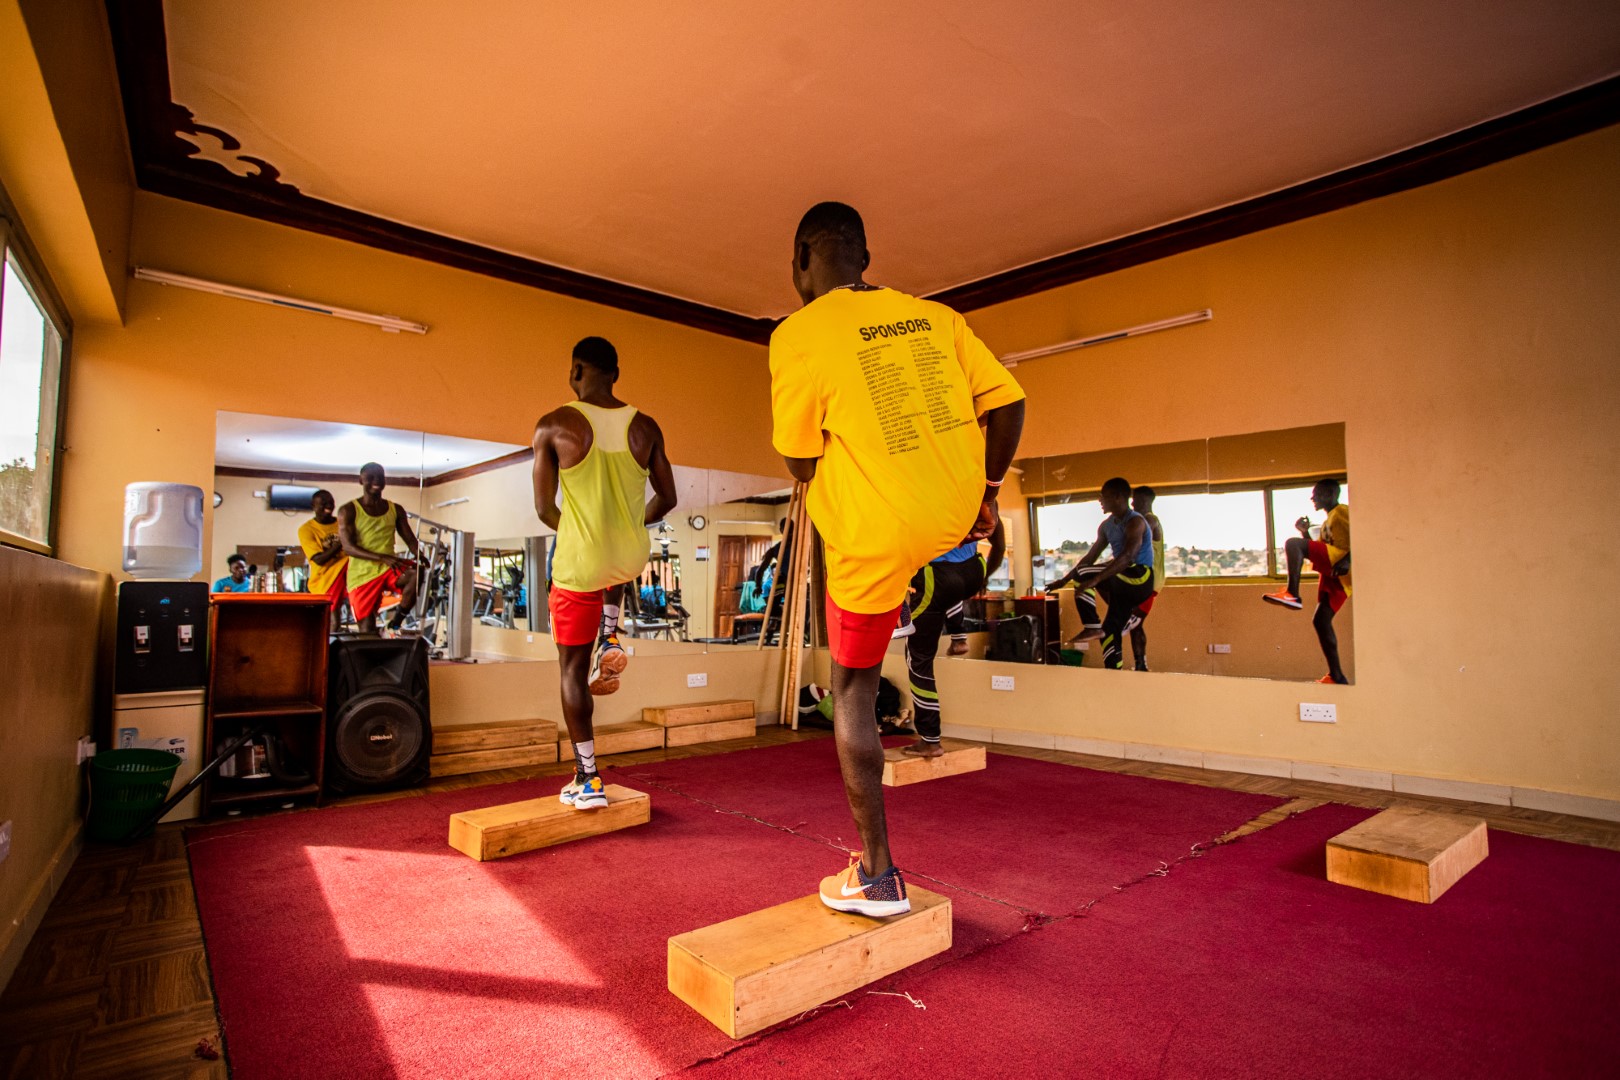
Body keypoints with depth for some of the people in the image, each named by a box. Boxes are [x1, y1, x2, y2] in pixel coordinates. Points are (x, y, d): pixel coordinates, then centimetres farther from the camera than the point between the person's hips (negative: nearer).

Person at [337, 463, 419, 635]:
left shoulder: (396, 510, 9)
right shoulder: (348, 511, -2)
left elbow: (410, 540, 6)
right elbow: (348, 547, -12)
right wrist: (382, 558, -28)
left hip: (390, 569, 2)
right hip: (361, 575, -2)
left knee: (419, 575, -29)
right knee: (367, 630, -4)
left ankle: (397, 620, -10)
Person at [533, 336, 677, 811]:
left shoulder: (554, 425, -9)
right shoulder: (646, 427, -1)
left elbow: (544, 509, -4)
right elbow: (666, 499, 6)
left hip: (579, 564, -3)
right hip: (633, 559, 3)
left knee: (572, 668, 12)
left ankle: (587, 781, 14)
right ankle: (609, 641, 24)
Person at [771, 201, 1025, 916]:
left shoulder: (798, 335, -9)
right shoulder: (934, 316, 5)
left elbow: (800, 465, -5)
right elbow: (1007, 403, 4)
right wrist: (986, 491, 15)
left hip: (874, 537, -5)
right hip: (955, 513, 5)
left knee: (852, 695, 10)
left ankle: (877, 876, 18)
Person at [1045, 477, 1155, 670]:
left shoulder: (1135, 522, -15)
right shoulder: (1107, 525, 11)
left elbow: (1127, 557, -29)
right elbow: (1090, 557, 17)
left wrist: (1095, 579, -38)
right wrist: (1064, 580, 12)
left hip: (1140, 579, -8)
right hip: (1123, 583, 8)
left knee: (1083, 573, -22)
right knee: (1110, 631, 4)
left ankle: (1092, 626, -14)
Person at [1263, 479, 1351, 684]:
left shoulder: (1342, 511, 6)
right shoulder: (1327, 523, 33)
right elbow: (1315, 551, 32)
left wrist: (1347, 560, -23)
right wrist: (1305, 532, 19)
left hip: (1341, 571, -9)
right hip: (1332, 575, 9)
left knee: (1292, 544, -24)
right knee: (1321, 621, 4)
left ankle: (1292, 594, -34)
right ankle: (1336, 676, 6)